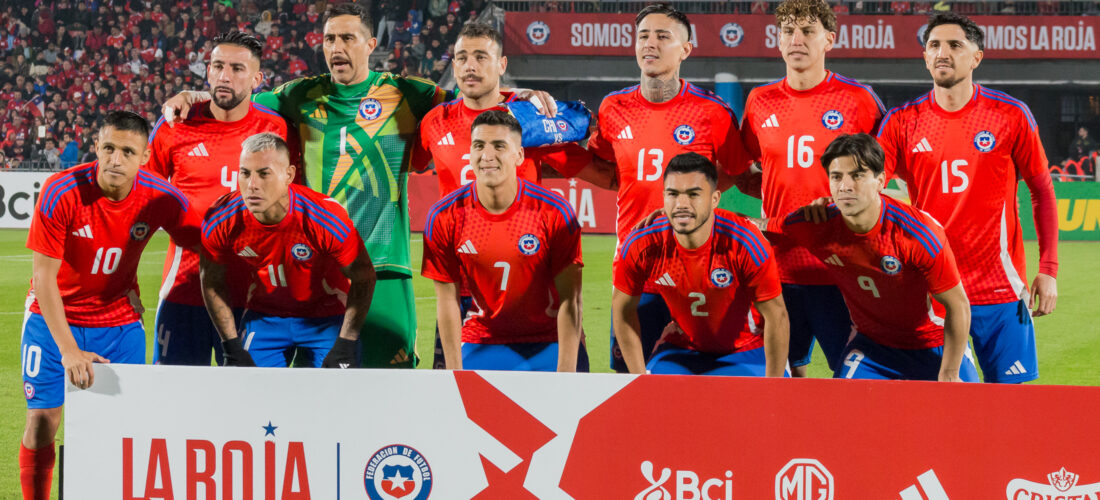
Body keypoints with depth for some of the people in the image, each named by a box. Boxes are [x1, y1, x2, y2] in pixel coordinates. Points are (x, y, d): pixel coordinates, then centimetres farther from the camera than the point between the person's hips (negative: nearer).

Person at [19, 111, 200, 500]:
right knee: (42, 420, -6)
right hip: (54, 320, -2)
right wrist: (69, 351, -25)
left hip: (120, 323, 2)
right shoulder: (61, 193, -23)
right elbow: (44, 277, -19)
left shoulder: (162, 199, -16)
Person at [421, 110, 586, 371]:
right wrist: (455, 376, -6)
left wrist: (565, 376, -15)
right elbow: (447, 300, -3)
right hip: (481, 347, 1)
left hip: (549, 344, -1)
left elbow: (569, 301, -10)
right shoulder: (444, 217, -7)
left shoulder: (556, 213, -12)